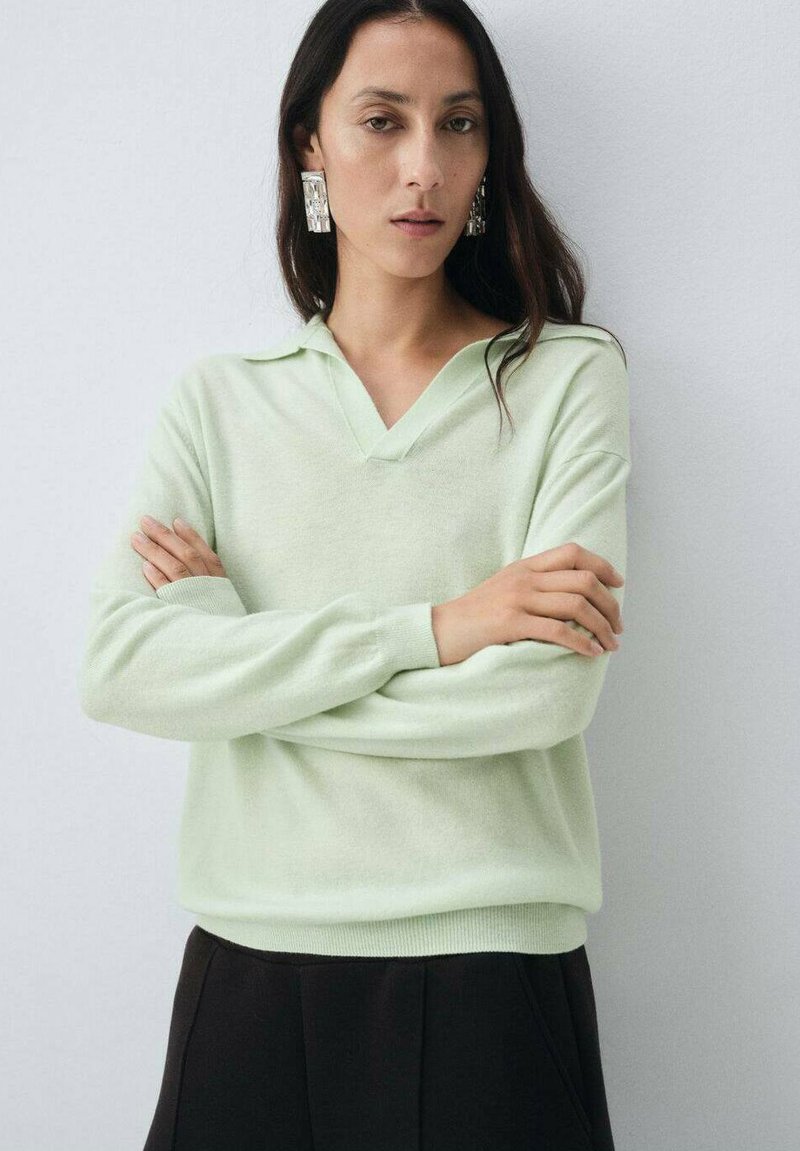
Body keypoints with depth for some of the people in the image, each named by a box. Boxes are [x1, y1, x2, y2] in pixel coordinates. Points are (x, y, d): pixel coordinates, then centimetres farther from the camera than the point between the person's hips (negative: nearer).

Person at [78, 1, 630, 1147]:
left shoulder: (568, 375, -1)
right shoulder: (220, 397, 5)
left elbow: (550, 688, -14)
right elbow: (120, 668, -9)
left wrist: (241, 656, -8)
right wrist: (429, 629, -16)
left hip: (489, 969, -2)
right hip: (249, 965, 2)